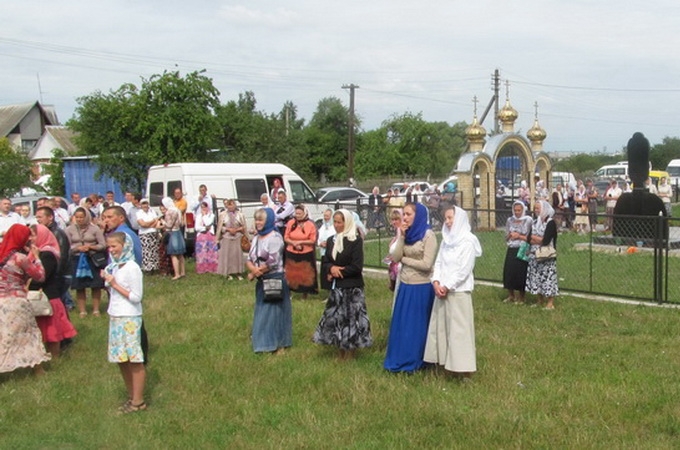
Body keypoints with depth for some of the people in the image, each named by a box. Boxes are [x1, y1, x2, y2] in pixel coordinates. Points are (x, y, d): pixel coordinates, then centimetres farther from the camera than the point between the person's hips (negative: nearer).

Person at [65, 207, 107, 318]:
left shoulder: (95, 228, -1)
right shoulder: (69, 229, 2)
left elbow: (103, 245, -2)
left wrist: (91, 247, -17)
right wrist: (78, 248, -17)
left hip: (92, 260, -1)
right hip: (77, 260, 1)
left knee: (96, 286, 1)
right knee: (79, 287, 5)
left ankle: (96, 309, 13)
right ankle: (82, 311, 14)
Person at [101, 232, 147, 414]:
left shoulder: (132, 268, -14)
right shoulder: (113, 267, 9)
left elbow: (136, 297, -17)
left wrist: (114, 284, -16)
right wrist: (107, 281, -2)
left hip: (129, 319, -8)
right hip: (115, 317, 8)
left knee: (134, 360, -2)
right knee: (121, 360, 12)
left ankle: (138, 401, 5)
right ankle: (131, 397, 22)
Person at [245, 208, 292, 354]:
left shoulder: (275, 237, -14)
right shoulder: (256, 238, 10)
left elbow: (272, 262, -19)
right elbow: (249, 259, 6)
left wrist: (254, 273, -11)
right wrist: (253, 269, -17)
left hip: (275, 280, -8)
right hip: (262, 281, 8)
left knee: (275, 311, -2)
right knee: (262, 312, 13)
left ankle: (279, 344, 6)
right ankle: (265, 342, 23)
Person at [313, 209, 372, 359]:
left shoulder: (356, 240, -10)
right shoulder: (331, 240, 9)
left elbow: (357, 266, -15)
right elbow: (325, 262, 8)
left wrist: (338, 272, -12)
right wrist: (331, 268, -14)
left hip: (352, 287, -6)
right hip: (336, 287, 6)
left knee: (351, 318, 0)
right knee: (336, 318, 10)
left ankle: (350, 354, 11)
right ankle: (341, 353, 22)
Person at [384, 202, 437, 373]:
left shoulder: (428, 235, -13)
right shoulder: (406, 234, 7)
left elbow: (426, 264, -19)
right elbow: (395, 258, -2)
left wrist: (404, 259, -7)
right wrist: (402, 236, -11)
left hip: (421, 287, -7)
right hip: (405, 285, 7)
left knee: (416, 325, 6)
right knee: (401, 324, 12)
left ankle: (414, 361, 18)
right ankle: (400, 359, 24)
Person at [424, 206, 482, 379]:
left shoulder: (468, 241, -10)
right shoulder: (446, 240, 13)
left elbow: (464, 269, -14)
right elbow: (438, 262, 10)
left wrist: (448, 286, -14)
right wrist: (436, 282, -5)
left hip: (459, 291, -7)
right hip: (442, 290, 7)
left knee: (459, 328, -5)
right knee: (441, 325, 9)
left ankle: (462, 366, 0)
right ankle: (445, 360, 18)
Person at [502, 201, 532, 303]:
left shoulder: (528, 220, -5)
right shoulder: (510, 220, 9)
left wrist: (519, 236, -12)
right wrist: (510, 235, -8)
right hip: (511, 250, 4)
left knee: (521, 273, -1)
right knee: (508, 272, 4)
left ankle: (521, 297, 13)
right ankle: (511, 295, 21)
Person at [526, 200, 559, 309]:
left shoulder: (550, 223, -10)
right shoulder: (534, 222, 12)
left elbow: (546, 240, -18)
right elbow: (529, 239, 4)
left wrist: (534, 237, -4)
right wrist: (540, 240, -11)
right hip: (535, 255, 7)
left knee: (548, 277, -6)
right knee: (536, 277, 9)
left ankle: (550, 303, -1)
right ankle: (540, 301, 19)